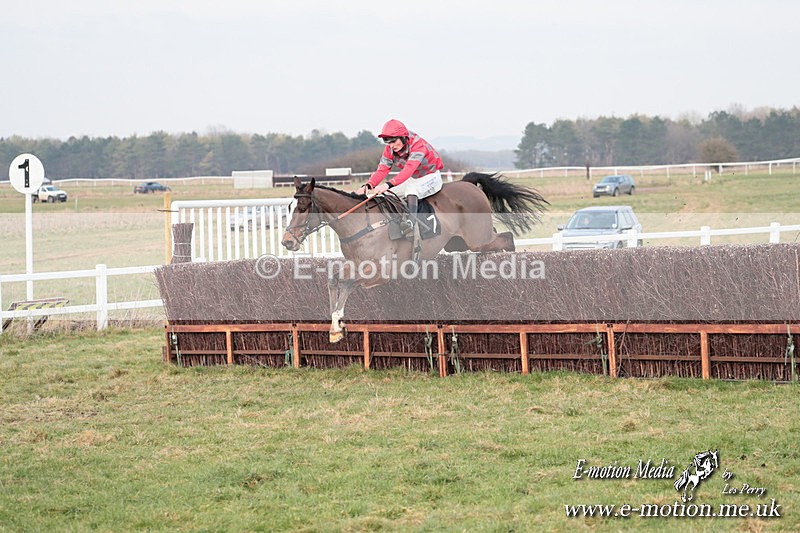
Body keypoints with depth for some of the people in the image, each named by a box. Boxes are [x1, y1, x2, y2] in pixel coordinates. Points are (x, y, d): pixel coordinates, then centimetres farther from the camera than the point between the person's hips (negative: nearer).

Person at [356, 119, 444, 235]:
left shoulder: (418, 145, -32)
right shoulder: (389, 150, -10)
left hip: (431, 178, -8)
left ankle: (411, 220, -52)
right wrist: (368, 185, -38)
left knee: (411, 189, -38)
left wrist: (388, 184, -57)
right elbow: (382, 170, -17)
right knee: (384, 194, -5)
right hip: (413, 180, 8)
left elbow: (409, 169, -44)